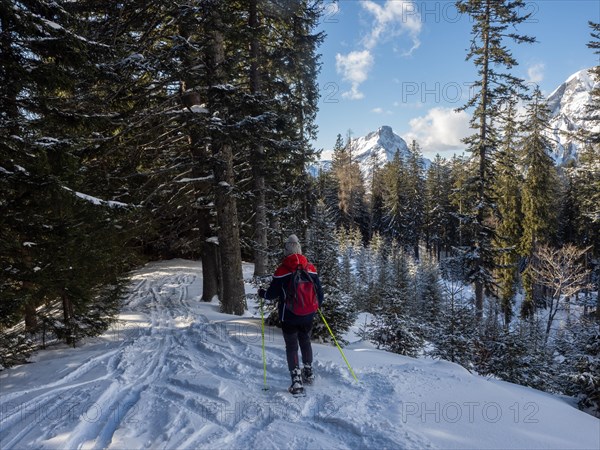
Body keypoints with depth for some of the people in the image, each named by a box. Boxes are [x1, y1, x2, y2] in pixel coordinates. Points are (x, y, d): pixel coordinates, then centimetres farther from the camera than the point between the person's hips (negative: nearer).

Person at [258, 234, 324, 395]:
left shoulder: (281, 270, -14)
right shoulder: (311, 268, -3)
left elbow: (272, 293, -7)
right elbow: (319, 291, 4)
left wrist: (261, 293, 15)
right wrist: (317, 306, 24)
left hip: (289, 317, -4)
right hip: (307, 316, 4)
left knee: (291, 346, 6)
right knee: (305, 342, 23)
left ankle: (297, 381, 1)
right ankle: (308, 373, 34)